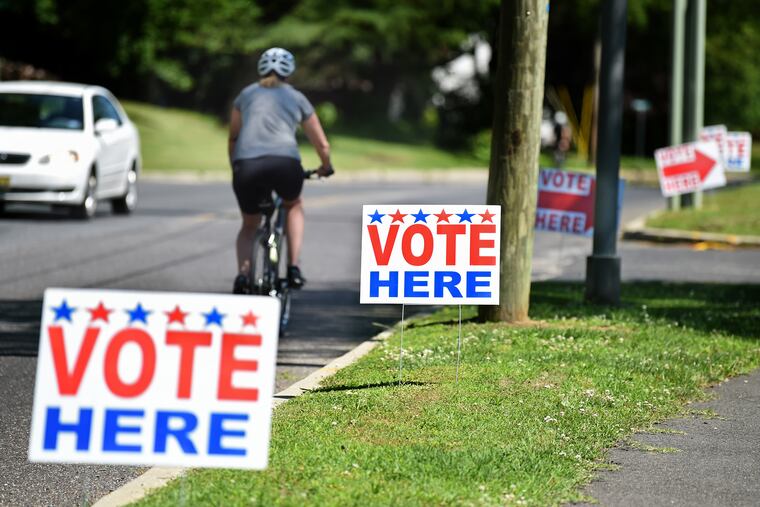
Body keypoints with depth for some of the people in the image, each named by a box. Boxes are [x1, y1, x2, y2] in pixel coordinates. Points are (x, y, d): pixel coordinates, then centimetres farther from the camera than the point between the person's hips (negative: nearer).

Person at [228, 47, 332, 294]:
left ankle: (243, 274, -3)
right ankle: (293, 268, 18)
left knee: (249, 226, 24)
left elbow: (233, 138, 28)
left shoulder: (247, 94, 24)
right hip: (285, 163, -1)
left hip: (247, 166, 1)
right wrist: (325, 167, 45)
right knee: (294, 206, 33)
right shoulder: (297, 98, 22)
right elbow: (322, 144, 25)